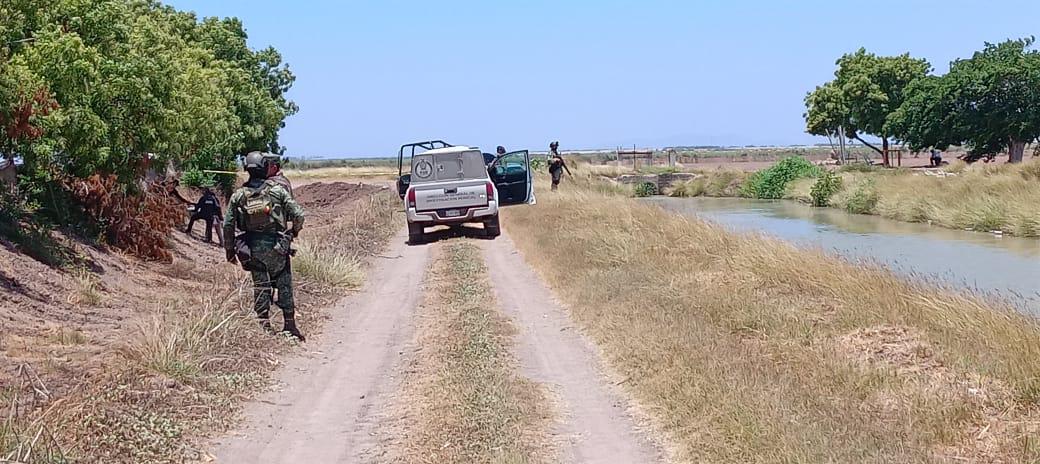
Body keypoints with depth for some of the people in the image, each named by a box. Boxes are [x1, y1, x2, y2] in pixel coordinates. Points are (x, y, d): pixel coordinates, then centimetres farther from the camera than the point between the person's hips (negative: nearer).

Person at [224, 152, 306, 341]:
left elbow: (228, 225, 1)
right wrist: (295, 231, 13)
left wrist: (230, 250, 11)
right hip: (277, 246, -2)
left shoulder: (238, 195, 0)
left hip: (253, 248, 2)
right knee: (284, 285, 7)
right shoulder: (277, 190, -6)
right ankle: (290, 325, 9)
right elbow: (298, 214, -7)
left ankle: (265, 326, 11)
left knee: (260, 286, 10)